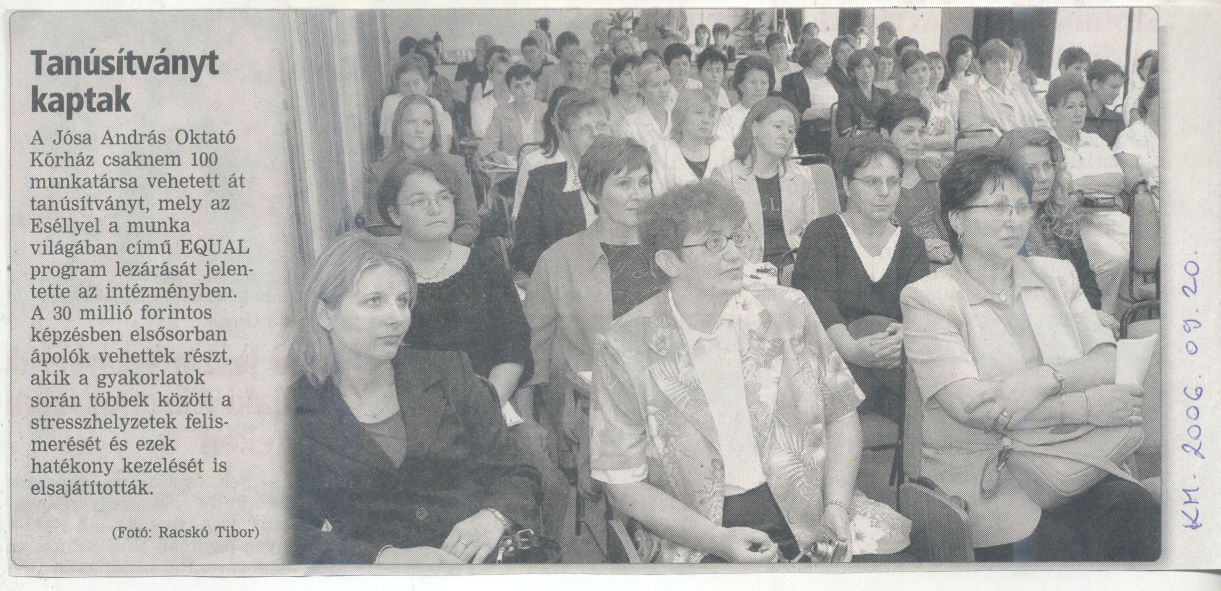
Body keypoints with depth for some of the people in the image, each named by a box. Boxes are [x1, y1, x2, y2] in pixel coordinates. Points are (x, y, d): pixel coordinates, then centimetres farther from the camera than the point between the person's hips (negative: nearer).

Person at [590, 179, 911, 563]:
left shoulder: (788, 311, 5)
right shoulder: (623, 349, -6)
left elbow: (841, 414, 11)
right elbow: (624, 484, -5)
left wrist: (837, 509, -5)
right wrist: (720, 541, -15)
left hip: (810, 512, 3)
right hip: (698, 535, -3)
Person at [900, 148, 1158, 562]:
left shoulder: (1057, 276, 17)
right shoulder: (926, 298, -1)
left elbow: (1112, 363, 4)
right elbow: (967, 404, -14)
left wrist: (1046, 378, -17)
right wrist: (1088, 406, -15)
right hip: (984, 477, -5)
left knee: (1137, 513, -25)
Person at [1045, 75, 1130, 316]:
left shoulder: (1095, 142, 25)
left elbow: (1118, 181, 12)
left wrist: (1080, 183, -2)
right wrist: (1101, 183, -6)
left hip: (1109, 213, 6)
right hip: (1074, 217, -6)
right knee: (1116, 259, -32)